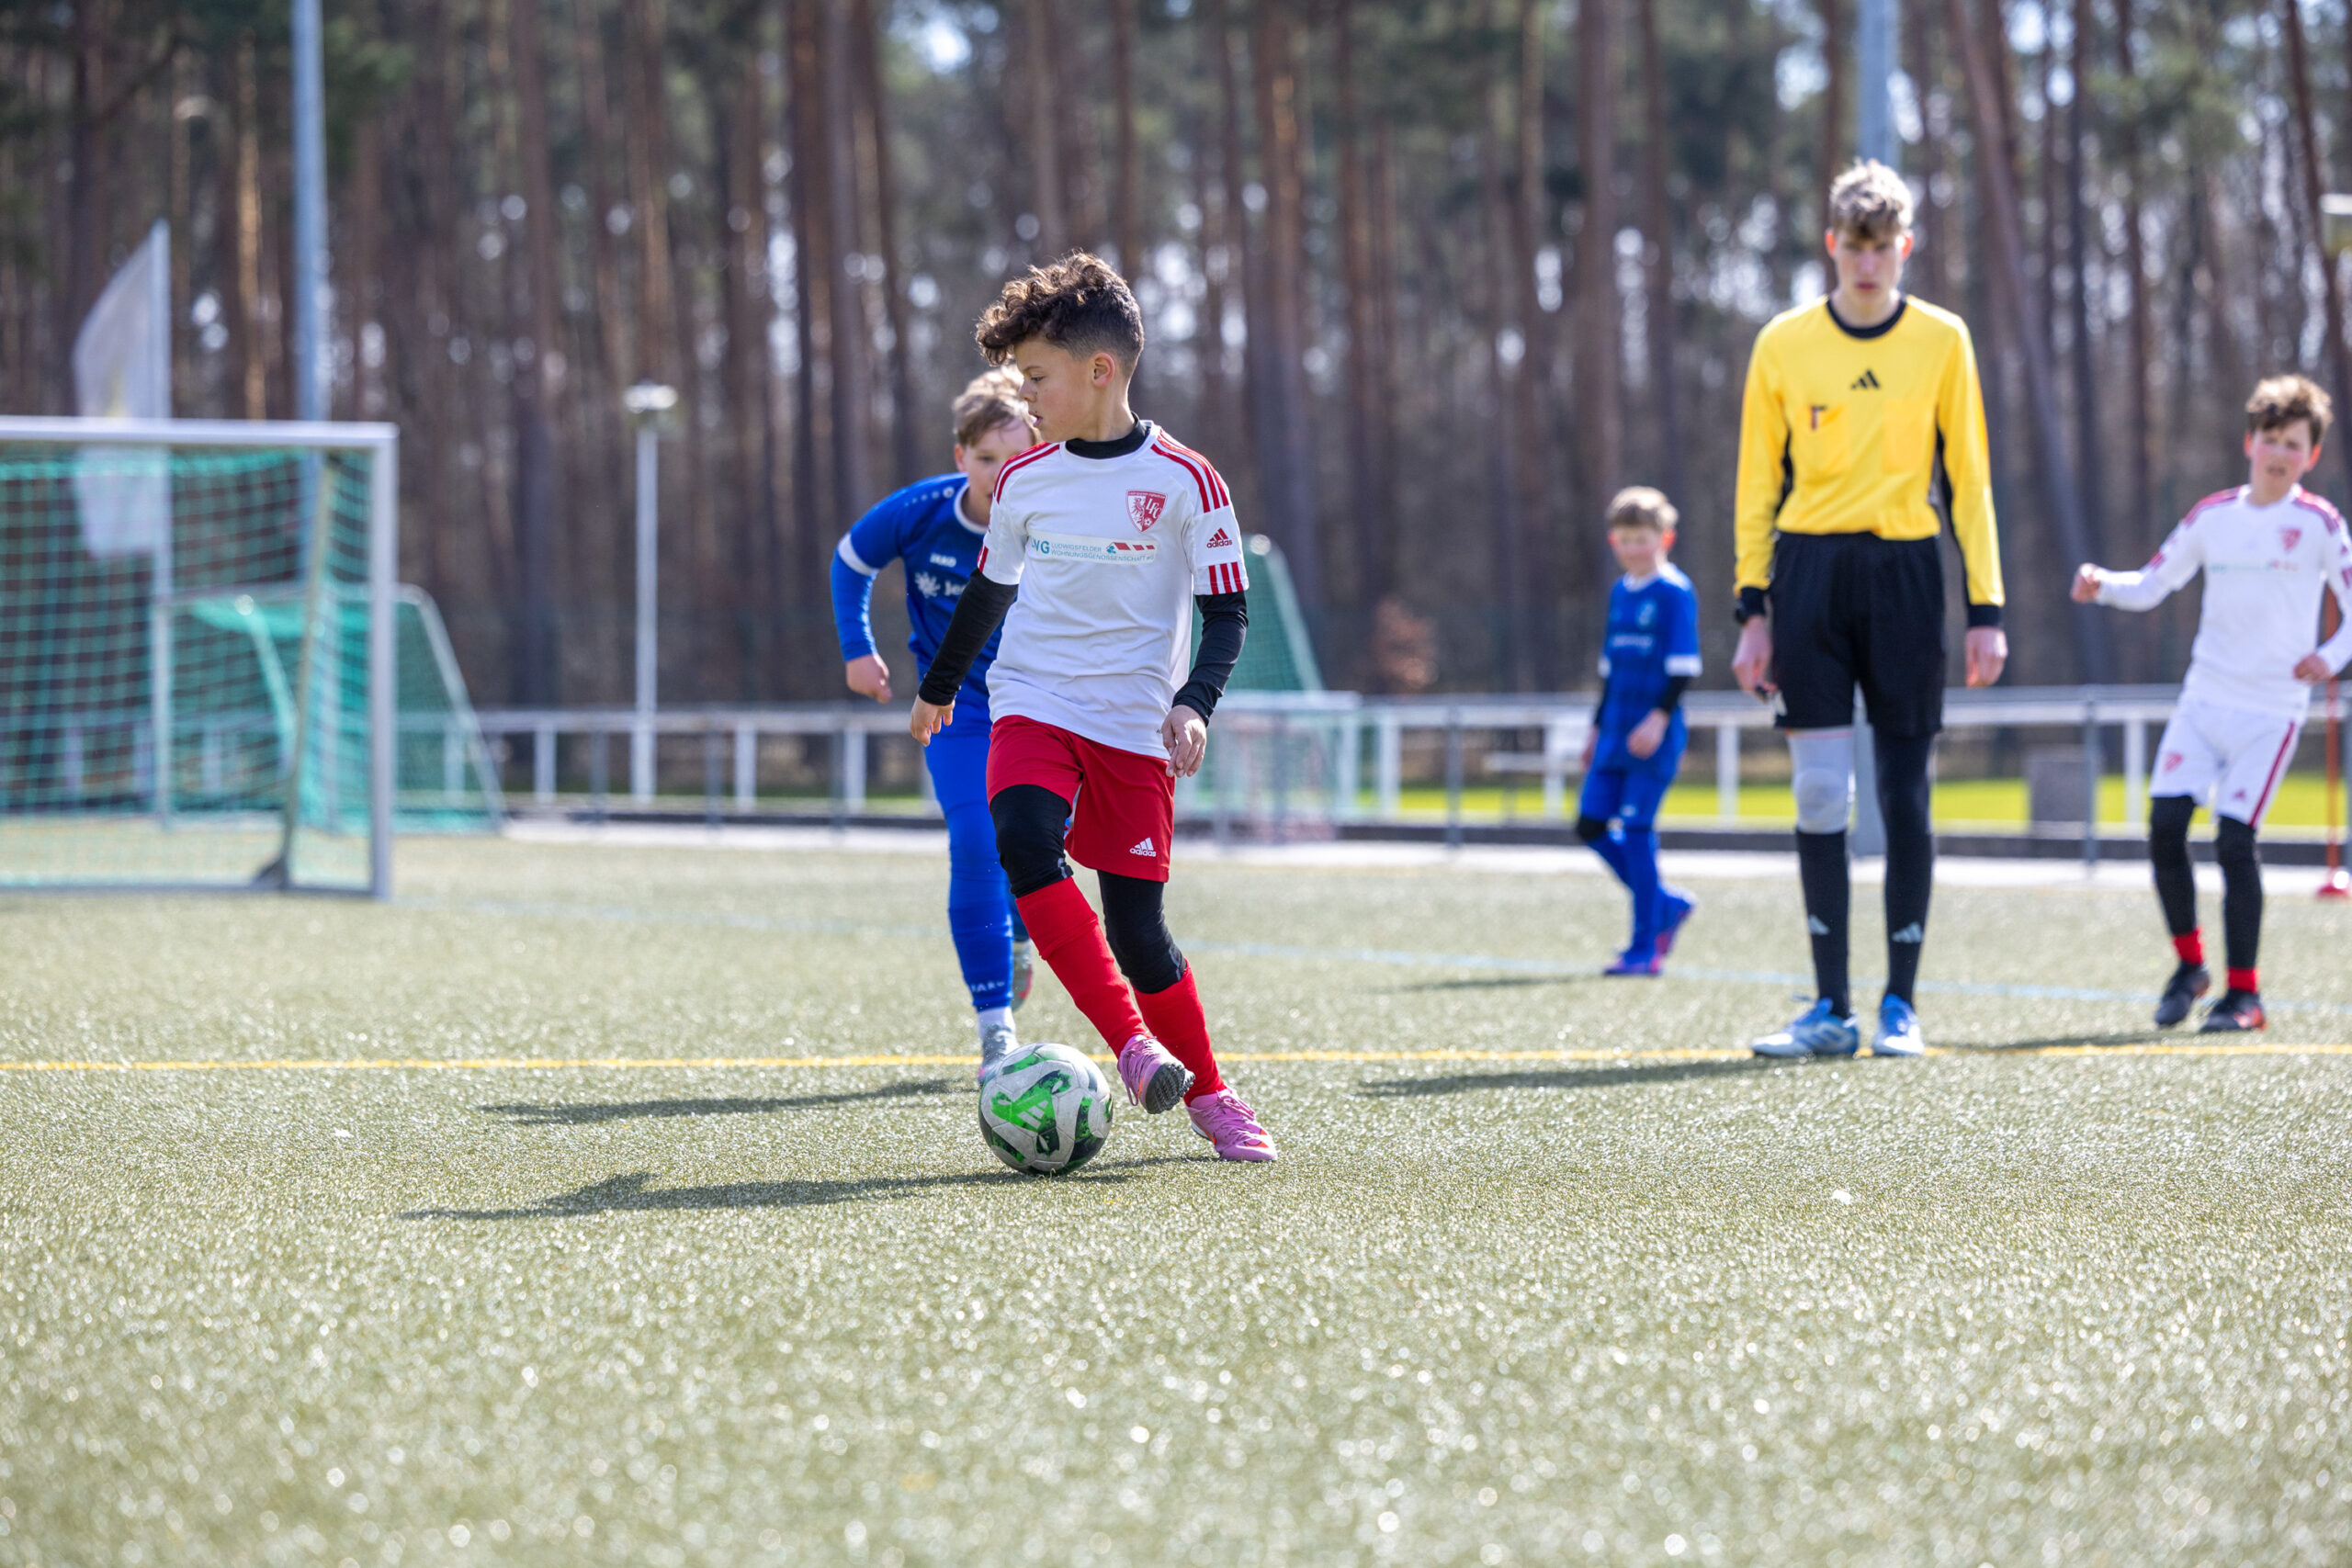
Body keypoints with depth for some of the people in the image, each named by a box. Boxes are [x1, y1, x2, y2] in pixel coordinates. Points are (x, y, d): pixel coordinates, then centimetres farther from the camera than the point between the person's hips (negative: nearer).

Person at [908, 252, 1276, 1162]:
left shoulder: (1183, 481, -7)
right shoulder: (1024, 482, 6)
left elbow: (1226, 612, -2)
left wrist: (1194, 702, -18)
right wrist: (939, 686, 34)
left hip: (1135, 728, -3)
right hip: (1033, 708, 3)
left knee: (1136, 930, -4)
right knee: (1026, 845, -28)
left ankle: (1208, 1096, 19)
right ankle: (1136, 1045, -28)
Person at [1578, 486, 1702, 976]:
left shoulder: (1675, 592, -8)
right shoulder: (1619, 592, 15)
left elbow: (1683, 668, -13)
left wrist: (1660, 716, -22)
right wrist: (1599, 726, 24)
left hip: (1655, 734, -8)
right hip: (1617, 731, 8)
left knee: (1637, 829, -9)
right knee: (1591, 825, 4)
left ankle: (1645, 948, -4)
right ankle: (1667, 904, 20)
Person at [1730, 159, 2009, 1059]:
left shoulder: (1941, 340, 5)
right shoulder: (1783, 345, 6)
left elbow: (1967, 479, 7)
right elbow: (1758, 483, 9)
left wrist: (1986, 609, 2)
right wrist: (1753, 608, 3)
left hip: (1903, 575, 0)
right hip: (1809, 573, 0)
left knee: (1905, 796, 1)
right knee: (1819, 796, -3)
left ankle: (1900, 1006, 8)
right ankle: (1830, 1009, 2)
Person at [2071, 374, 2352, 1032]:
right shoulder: (2212, 516, 9)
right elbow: (2152, 584, 14)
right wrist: (2102, 586, -6)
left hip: (2272, 709, -4)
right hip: (2204, 698, 4)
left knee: (2234, 840, -11)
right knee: (2164, 824, -8)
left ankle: (2244, 992, 0)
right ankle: (2189, 963, 12)